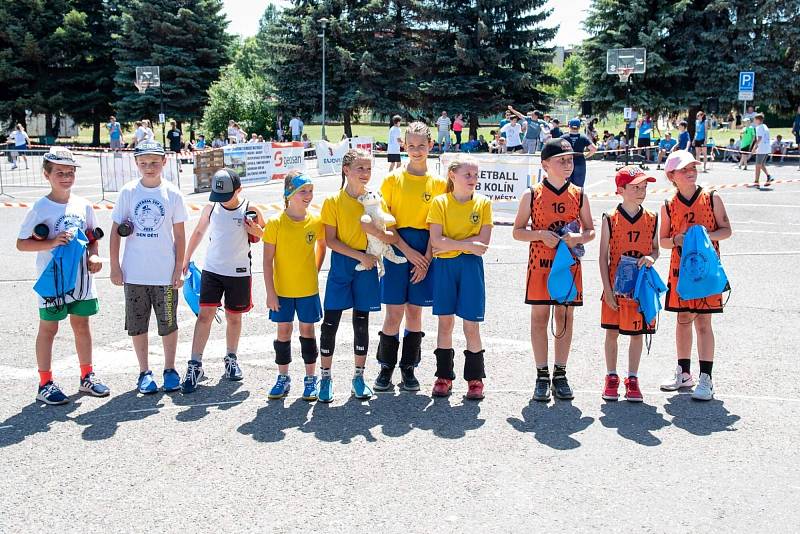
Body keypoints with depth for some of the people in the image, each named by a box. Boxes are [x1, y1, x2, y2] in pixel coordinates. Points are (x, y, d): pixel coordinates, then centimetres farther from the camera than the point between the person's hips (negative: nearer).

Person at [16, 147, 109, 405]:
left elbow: (92, 236, 16)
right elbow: (22, 243, -10)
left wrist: (93, 255, -3)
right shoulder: (40, 208, -10)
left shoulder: (83, 205, 4)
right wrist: (52, 242, -24)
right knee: (49, 328, 5)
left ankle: (87, 376, 28)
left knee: (82, 326, 15)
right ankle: (45, 384, 14)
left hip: (81, 278, 5)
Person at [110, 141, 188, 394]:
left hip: (165, 274, -1)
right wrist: (115, 266, -1)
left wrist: (178, 270, -2)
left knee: (168, 324, 8)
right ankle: (144, 372, 22)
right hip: (134, 274, 1)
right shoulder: (128, 191, -1)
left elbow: (180, 236, 2)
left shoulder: (172, 194, -2)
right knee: (138, 325, 9)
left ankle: (170, 369, 24)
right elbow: (116, 231, 2)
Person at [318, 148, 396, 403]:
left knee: (361, 322, 8)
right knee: (330, 321, -1)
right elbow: (330, 240, -9)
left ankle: (359, 377, 20)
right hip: (341, 266, -2)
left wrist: (377, 232, -19)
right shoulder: (333, 202, -4)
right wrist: (360, 256, -17)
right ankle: (325, 377, 11)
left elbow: (394, 238, 3)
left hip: (367, 267, 2)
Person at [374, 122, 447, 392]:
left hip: (424, 254, 1)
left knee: (415, 311, 6)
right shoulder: (393, 179, 2)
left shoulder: (438, 182, 5)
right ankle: (386, 367, 13)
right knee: (394, 312, -2)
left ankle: (409, 368, 17)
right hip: (397, 249, -1)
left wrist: (426, 259, -8)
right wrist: (408, 251, -11)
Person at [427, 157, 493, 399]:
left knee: (471, 324, 1)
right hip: (444, 266, 0)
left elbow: (483, 241, -7)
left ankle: (475, 377, 14)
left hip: (471, 266, 0)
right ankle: (444, 376, 18)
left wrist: (450, 244, -13)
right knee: (445, 322, 7)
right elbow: (436, 240, -10)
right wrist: (469, 245, -15)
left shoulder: (483, 202, 2)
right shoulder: (440, 202, 0)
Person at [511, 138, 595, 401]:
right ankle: (542, 376, 11)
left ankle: (560, 375, 17)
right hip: (540, 263, -2)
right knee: (540, 318, 2)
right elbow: (517, 231, 1)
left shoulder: (579, 196, 5)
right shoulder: (532, 195, -1)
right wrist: (540, 234, -16)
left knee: (565, 318, 6)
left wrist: (579, 237, -12)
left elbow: (590, 230, 11)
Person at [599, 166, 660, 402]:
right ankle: (611, 378, 22)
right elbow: (604, 257, -4)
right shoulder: (610, 219, -6)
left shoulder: (651, 219, 1)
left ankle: (632, 379, 21)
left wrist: (650, 258, -14)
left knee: (637, 333, 8)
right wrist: (607, 289, -9)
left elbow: (655, 249, 11)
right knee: (612, 332, 7)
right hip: (616, 285, -2)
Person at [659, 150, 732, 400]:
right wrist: (676, 240, -14)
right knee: (683, 319, 11)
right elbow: (662, 240, 8)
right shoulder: (669, 206, 3)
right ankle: (684, 373, 24)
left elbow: (726, 229, 1)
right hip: (680, 269, 3)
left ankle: (706, 379, 3)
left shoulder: (712, 198, -2)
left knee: (703, 321, -3)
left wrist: (706, 235, -17)